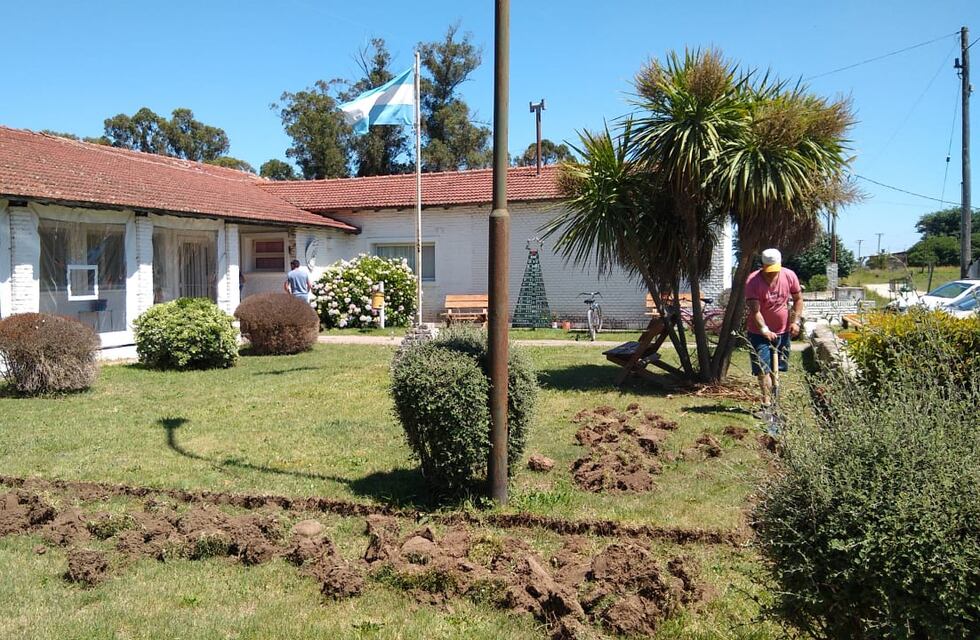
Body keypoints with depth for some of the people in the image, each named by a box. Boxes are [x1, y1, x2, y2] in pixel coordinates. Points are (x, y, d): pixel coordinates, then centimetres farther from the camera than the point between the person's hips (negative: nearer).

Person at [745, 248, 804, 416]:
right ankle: (767, 405, -8)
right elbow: (755, 310, -25)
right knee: (763, 370, -11)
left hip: (782, 331, 4)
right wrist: (764, 330, -36)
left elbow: (798, 299, 6)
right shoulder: (753, 281, -21)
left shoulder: (789, 276, -8)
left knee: (776, 369, 15)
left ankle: (772, 402, 29)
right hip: (759, 331, -4)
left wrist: (795, 321, -4)